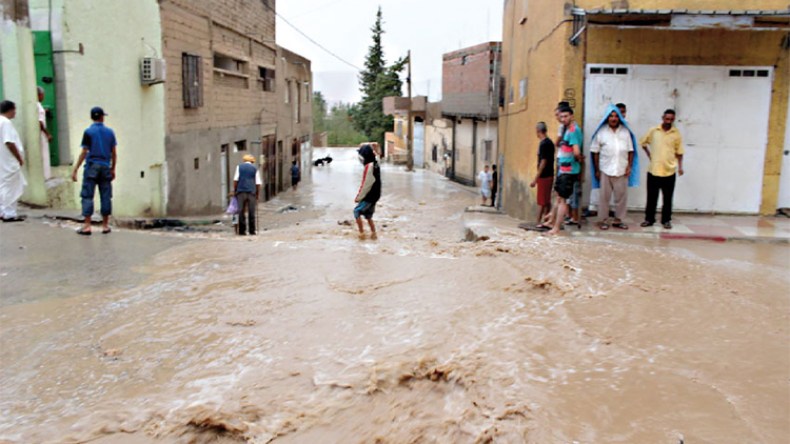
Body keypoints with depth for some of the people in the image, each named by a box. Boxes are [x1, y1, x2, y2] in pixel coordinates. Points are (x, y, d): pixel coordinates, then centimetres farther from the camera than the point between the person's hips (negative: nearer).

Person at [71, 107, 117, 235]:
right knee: (106, 196, 6)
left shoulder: (88, 132, -2)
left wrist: (75, 169, -2)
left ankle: (87, 226, -2)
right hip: (105, 167, 3)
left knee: (87, 196, 0)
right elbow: (114, 153, 7)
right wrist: (113, 169, 17)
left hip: (92, 166, -3)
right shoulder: (110, 132, 7)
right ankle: (105, 225, 11)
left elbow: (84, 152, -6)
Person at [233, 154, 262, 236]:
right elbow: (258, 183, 5)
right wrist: (257, 195, 10)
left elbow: (235, 180, 1)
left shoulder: (239, 167, 10)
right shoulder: (255, 169, 10)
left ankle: (242, 231, 0)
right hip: (252, 192, 0)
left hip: (241, 191, 0)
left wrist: (234, 190, 7)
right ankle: (252, 231, 2)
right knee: (251, 212, 2)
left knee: (241, 211, 2)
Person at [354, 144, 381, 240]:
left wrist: (358, 197, -9)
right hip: (375, 196, 8)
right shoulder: (375, 164, 7)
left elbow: (365, 185, -18)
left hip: (369, 197, -8)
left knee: (357, 211, 2)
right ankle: (373, 233, 18)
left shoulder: (368, 167, -20)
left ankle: (361, 233, 3)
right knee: (368, 215, 17)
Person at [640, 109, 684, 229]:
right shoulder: (653, 131, 0)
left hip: (669, 171, 0)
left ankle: (666, 220, 16)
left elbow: (679, 152, 4)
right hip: (654, 170, 0)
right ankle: (649, 219, 17)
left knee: (667, 198, 6)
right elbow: (643, 143, 13)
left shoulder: (676, 134, 0)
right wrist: (649, 155, 5)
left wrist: (680, 166, -6)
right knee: (652, 197, 6)